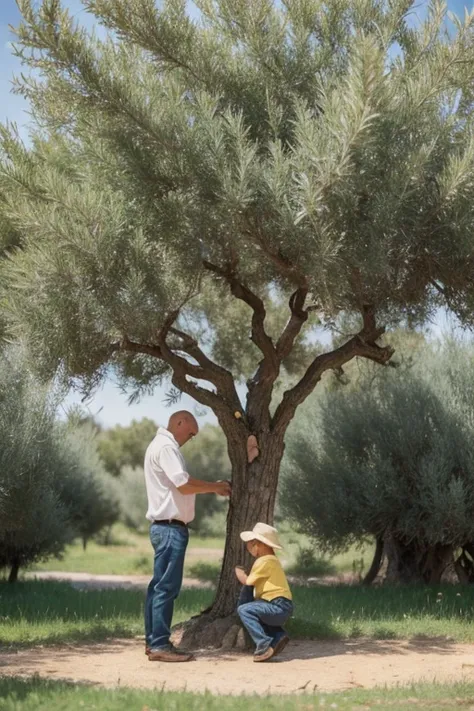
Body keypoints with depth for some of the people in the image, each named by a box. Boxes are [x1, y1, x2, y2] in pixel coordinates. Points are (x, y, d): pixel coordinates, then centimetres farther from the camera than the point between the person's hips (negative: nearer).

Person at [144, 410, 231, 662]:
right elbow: (184, 485, -22)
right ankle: (160, 645, -7)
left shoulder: (163, 446, 20)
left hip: (165, 527, 11)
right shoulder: (165, 446, -14)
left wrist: (212, 487, 10)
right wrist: (214, 487, -9)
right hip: (170, 527, -11)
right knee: (167, 586, -9)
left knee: (160, 585, 12)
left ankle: (153, 641, 16)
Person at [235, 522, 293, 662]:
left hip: (279, 607, -11)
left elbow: (247, 582, -10)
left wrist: (238, 571, 7)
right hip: (280, 607, 11)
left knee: (244, 610, -19)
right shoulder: (270, 559, 17)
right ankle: (278, 635, 14)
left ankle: (264, 644, -22)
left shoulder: (265, 561, -14)